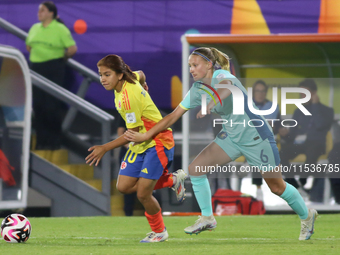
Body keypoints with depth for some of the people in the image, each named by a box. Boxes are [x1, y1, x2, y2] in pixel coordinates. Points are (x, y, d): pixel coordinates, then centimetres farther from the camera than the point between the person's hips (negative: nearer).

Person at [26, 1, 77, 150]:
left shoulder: (60, 29, -7)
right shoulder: (34, 28, 11)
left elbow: (73, 49, -11)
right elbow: (29, 46, 25)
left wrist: (62, 58, 2)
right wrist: (38, 57, 15)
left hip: (54, 69, -6)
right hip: (36, 69, 6)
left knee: (52, 106, -6)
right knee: (38, 105, 4)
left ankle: (54, 142, 3)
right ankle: (41, 141, 11)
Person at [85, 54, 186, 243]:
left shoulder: (128, 97, -28)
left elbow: (133, 134, -23)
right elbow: (140, 75, 22)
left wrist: (105, 148, -20)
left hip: (158, 142, -9)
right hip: (140, 143, 9)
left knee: (142, 194, -9)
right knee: (124, 187, 2)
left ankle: (159, 232, 17)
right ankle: (172, 180, 21)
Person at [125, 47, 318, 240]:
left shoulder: (221, 75, -20)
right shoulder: (197, 90, 0)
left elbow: (226, 87, -46)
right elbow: (174, 116, 4)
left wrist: (211, 104, -67)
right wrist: (146, 136, -1)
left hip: (256, 135, -7)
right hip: (231, 136, 7)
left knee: (277, 187, 3)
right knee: (195, 168, -8)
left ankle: (306, 215, 28)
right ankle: (207, 218, 3)